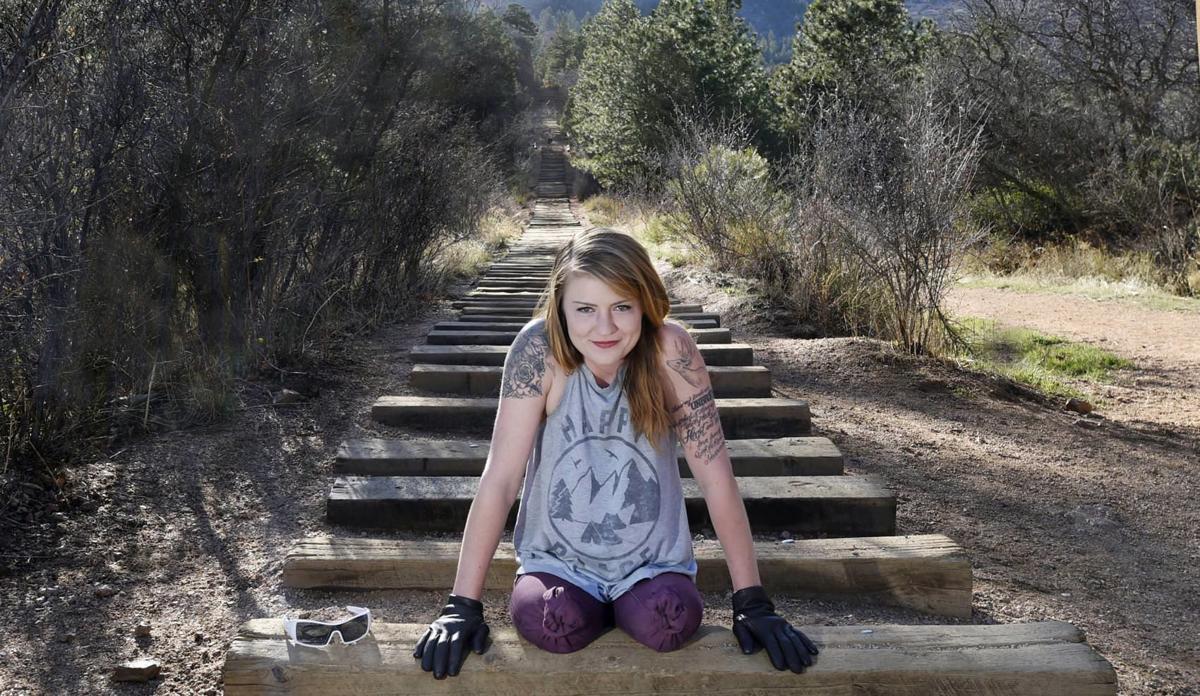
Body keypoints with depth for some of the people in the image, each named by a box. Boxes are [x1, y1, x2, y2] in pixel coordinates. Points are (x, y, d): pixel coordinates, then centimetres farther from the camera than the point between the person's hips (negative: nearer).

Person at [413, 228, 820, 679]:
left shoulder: (669, 350, -20)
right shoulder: (540, 349, -20)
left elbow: (715, 475, -16)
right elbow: (500, 478, -19)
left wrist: (752, 602, -15)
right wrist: (463, 604, -21)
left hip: (651, 559, 0)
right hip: (558, 558, 0)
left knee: (669, 624, -29)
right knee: (551, 628, -29)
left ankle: (628, 609, 7)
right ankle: (594, 609, 7)